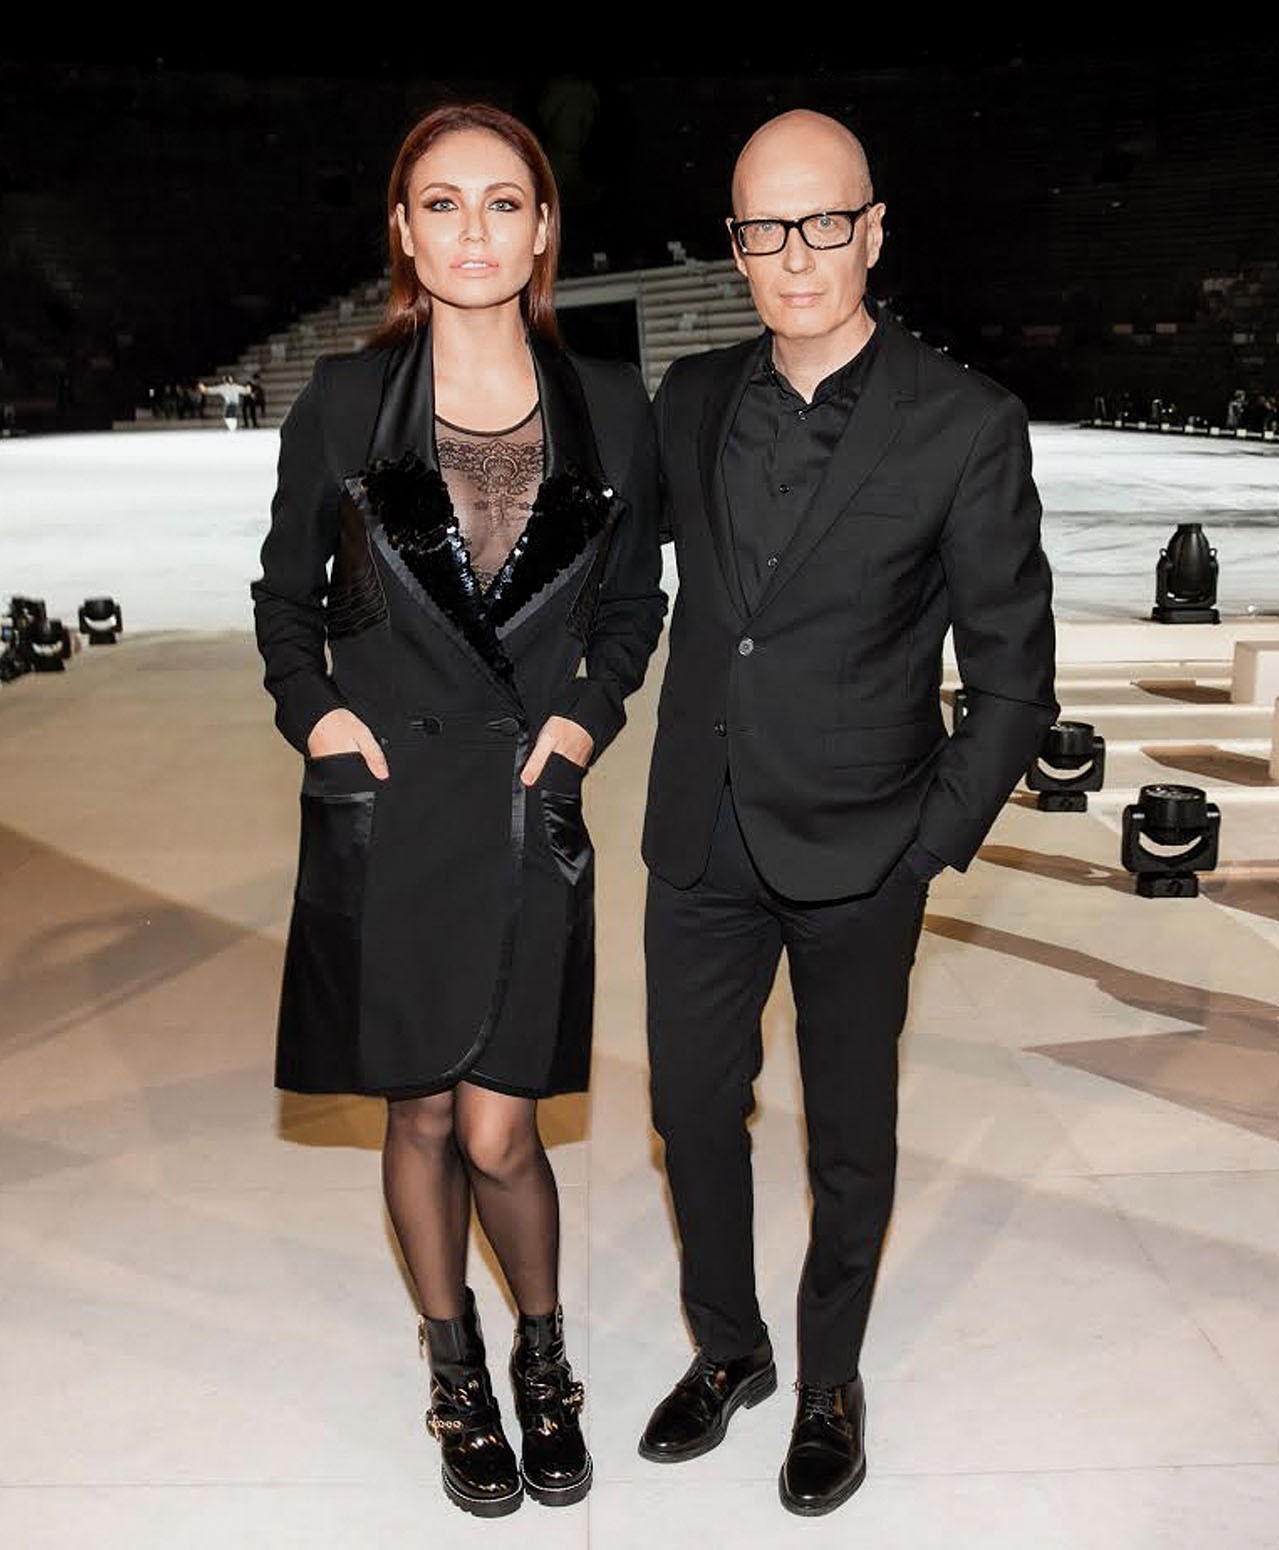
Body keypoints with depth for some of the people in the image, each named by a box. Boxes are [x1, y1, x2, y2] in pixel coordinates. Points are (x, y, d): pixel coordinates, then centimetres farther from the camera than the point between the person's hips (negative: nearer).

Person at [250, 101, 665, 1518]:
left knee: (497, 1136, 1)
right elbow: (286, 595, 9)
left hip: (527, 809, 0)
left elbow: (635, 602, 12)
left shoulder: (610, 408, 1)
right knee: (420, 1117, 13)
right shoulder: (342, 402, -1)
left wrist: (589, 711, -3)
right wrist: (312, 708, -7)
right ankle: (455, 1372, 37)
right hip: (383, 807, 1)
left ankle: (543, 1353, 31)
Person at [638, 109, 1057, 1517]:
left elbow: (1014, 673, -6)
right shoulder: (692, 397, 3)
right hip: (702, 843, 4)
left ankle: (830, 1381, 36)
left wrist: (934, 844, -8)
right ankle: (728, 1349, 39)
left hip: (857, 857, -4)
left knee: (850, 1139, 14)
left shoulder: (964, 424, -11)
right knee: (693, 1111, 15)